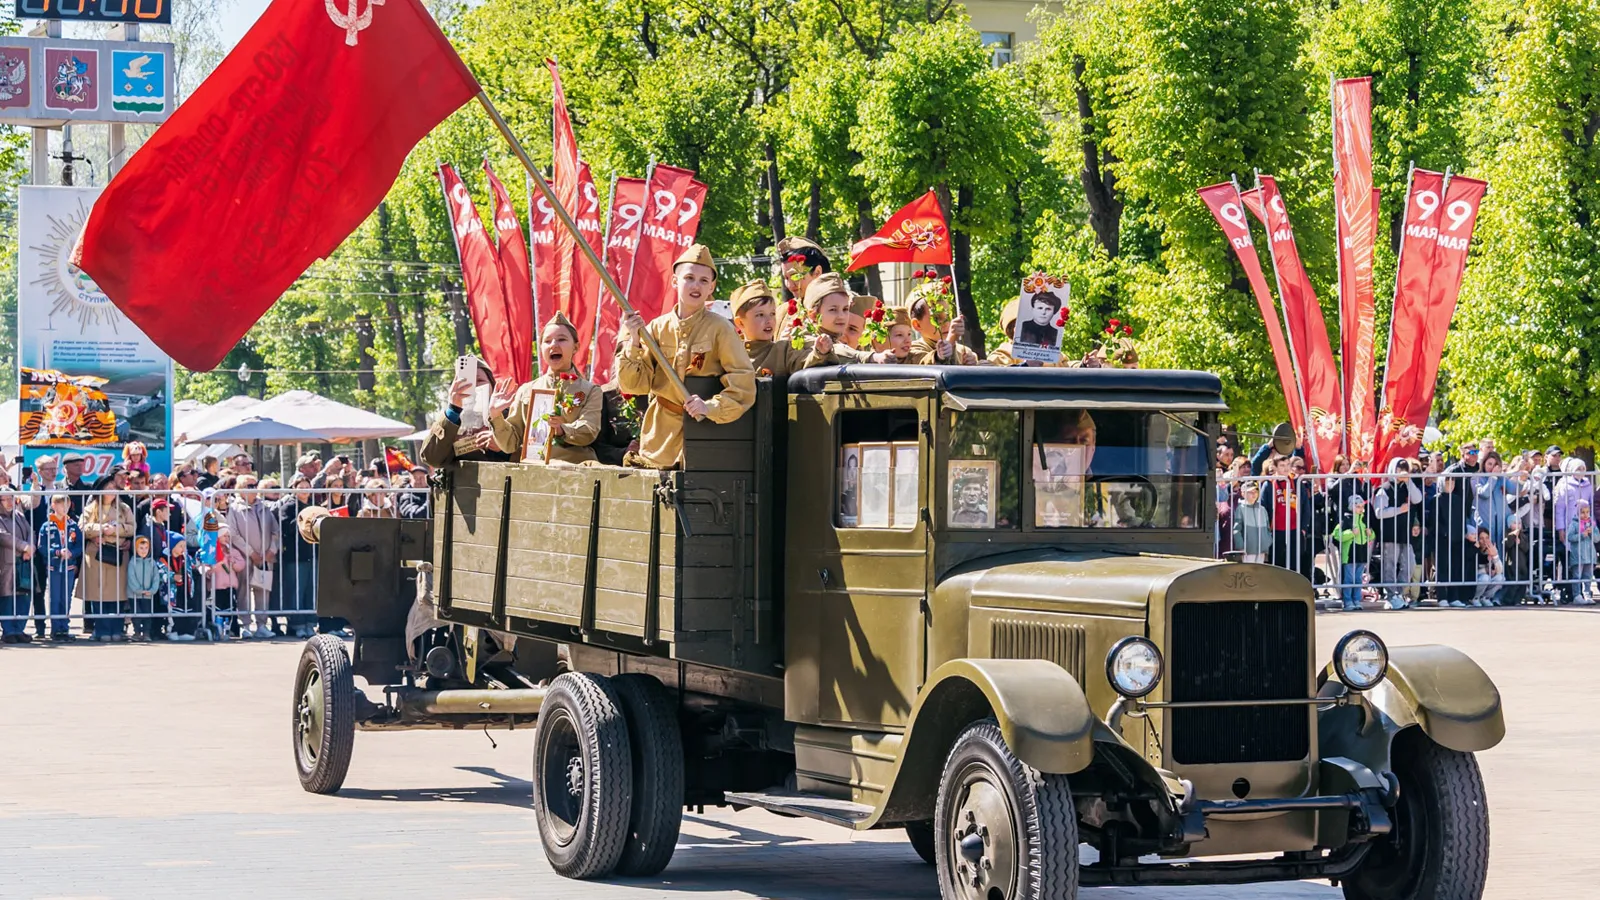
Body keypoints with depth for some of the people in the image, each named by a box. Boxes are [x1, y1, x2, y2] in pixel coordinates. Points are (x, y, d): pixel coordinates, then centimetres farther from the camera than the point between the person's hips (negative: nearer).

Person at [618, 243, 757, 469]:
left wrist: (711, 407, -24)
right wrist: (634, 342, -12)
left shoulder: (720, 329, -6)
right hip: (660, 432, 3)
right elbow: (636, 384, 1)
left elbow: (743, 384, -11)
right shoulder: (657, 328, 3)